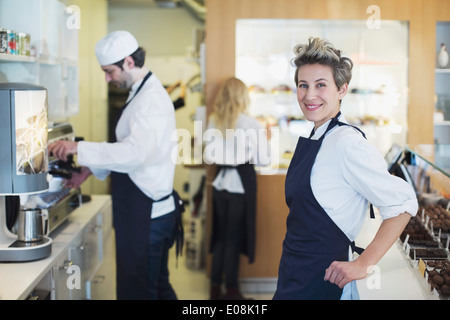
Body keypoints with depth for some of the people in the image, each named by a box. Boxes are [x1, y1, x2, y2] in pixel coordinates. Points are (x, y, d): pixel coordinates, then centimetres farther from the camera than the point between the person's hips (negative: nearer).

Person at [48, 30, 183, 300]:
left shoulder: (151, 100, -20)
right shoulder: (144, 94, 13)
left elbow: (135, 153, -34)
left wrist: (79, 148, -31)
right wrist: (92, 169, 14)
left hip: (147, 216, -10)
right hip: (150, 210, 10)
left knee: (138, 291, 0)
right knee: (158, 287, 20)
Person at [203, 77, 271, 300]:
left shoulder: (213, 121, 0)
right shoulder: (251, 124, -12)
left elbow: (208, 158, 4)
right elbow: (263, 160, -10)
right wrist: (265, 139, 6)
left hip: (220, 181, 4)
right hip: (242, 183, -4)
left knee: (220, 236, 14)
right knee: (234, 238, 5)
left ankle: (215, 287, 20)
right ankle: (231, 289, 13)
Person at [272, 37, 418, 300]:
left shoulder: (347, 143, -19)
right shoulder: (312, 140, 7)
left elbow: (402, 203, -22)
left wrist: (363, 265, -19)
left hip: (321, 283, -8)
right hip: (294, 275, 8)